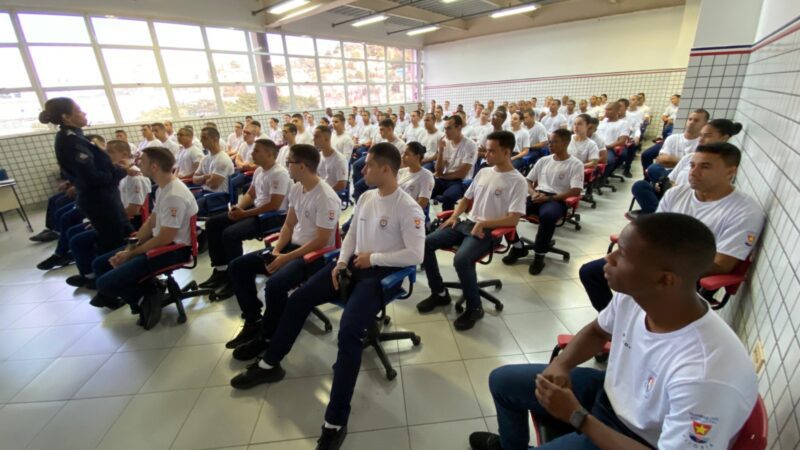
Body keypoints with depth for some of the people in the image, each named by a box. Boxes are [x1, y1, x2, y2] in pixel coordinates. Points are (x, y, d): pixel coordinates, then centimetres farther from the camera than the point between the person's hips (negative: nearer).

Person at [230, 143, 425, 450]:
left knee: (349, 331, -27)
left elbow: (415, 255, -19)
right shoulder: (366, 198, 10)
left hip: (382, 272, -8)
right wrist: (341, 262, 0)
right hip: (355, 263, 8)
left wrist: (373, 257, -15)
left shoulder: (408, 208, -14)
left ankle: (336, 422, -12)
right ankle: (269, 365, 25)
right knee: (298, 299, 4)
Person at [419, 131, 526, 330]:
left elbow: (513, 219, -15)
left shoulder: (517, 181, -8)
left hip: (489, 231, -7)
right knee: (426, 243, -8)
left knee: (461, 259, -34)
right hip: (467, 223, 7)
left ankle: (474, 308, -9)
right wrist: (454, 216, 2)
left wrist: (482, 224, -20)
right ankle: (439, 293, 7)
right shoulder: (483, 172, 12)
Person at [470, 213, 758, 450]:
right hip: (610, 394, 6)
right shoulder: (632, 296, -17)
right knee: (502, 380, 9)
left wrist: (577, 416, -23)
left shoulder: (708, 377, -38)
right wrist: (561, 364, -12)